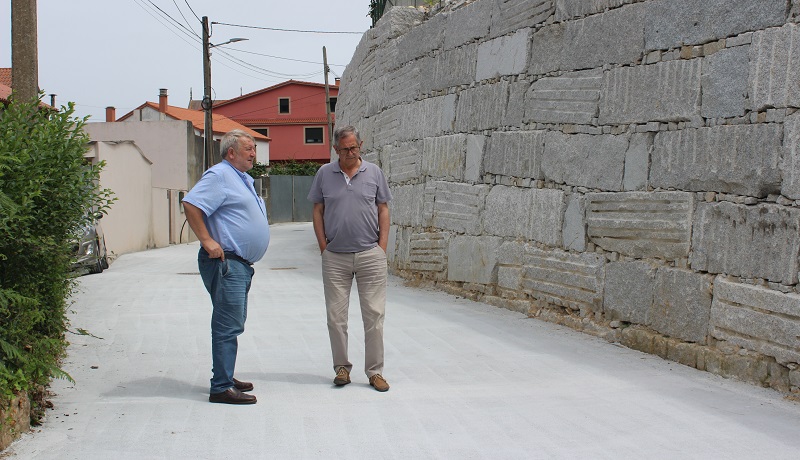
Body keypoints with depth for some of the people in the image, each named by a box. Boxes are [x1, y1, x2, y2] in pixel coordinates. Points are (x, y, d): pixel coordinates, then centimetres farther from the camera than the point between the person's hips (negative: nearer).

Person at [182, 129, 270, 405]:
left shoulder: (243, 179, 20)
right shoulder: (219, 175, -11)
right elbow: (191, 204, -23)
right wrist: (207, 241, -24)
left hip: (241, 263, 10)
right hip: (225, 262, -10)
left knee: (233, 324, 16)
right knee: (228, 326, -11)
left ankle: (225, 378, 26)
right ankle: (222, 388, -9)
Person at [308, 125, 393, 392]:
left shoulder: (374, 173, 6)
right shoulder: (325, 174, 6)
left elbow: (383, 210, 8)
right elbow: (317, 212, 9)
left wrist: (382, 248, 0)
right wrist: (323, 246, 1)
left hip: (370, 255, -1)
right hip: (335, 258, 1)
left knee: (374, 315, 0)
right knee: (336, 316, 5)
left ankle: (375, 372, 8)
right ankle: (342, 368, 17)